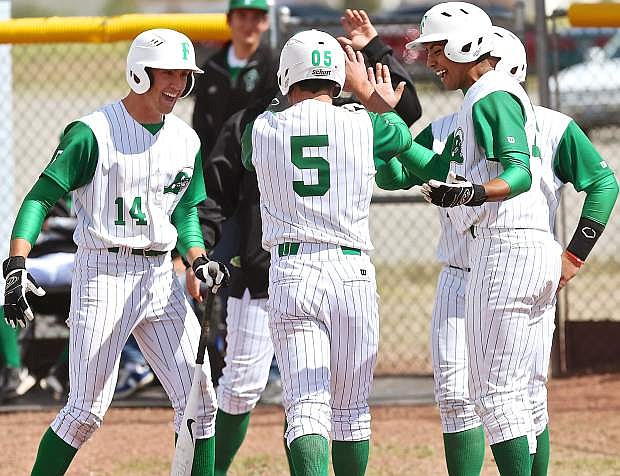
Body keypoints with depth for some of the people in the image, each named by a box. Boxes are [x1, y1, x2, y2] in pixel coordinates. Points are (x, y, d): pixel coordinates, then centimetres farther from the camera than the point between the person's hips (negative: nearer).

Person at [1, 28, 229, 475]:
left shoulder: (187, 139, 9)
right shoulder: (93, 132, -10)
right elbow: (40, 197, -12)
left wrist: (199, 260, -3)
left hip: (162, 276, 6)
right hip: (104, 274, -6)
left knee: (199, 400, 1)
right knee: (87, 410, -6)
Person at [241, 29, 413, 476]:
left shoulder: (263, 128, 4)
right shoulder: (362, 124, 1)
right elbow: (402, 134, 23)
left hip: (290, 271, 0)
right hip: (352, 272, 0)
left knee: (307, 406, -7)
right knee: (351, 410, 14)